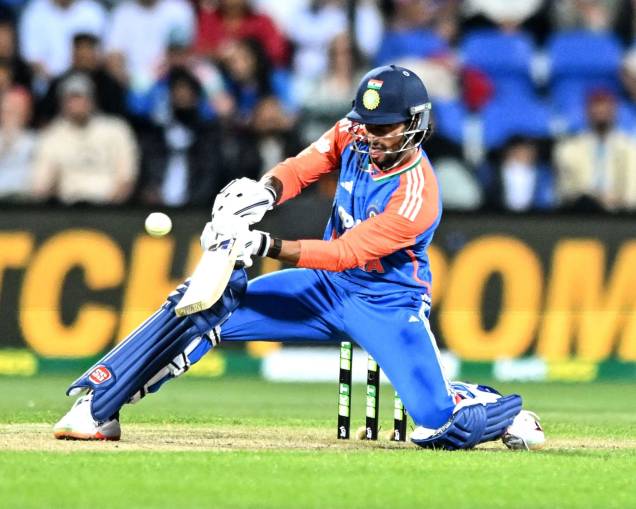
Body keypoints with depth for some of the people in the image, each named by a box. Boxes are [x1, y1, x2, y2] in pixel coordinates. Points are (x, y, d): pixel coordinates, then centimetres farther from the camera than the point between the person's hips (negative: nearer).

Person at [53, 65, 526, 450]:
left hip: (389, 307, -5)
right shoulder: (353, 134, -7)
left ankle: (477, 403, 14)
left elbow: (345, 253, -29)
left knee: (440, 426, -24)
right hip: (328, 288, 5)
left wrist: (265, 245, -38)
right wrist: (263, 192, -31)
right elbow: (298, 170, -7)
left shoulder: (416, 195, -27)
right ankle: (96, 408, -10)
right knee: (207, 303, -14)